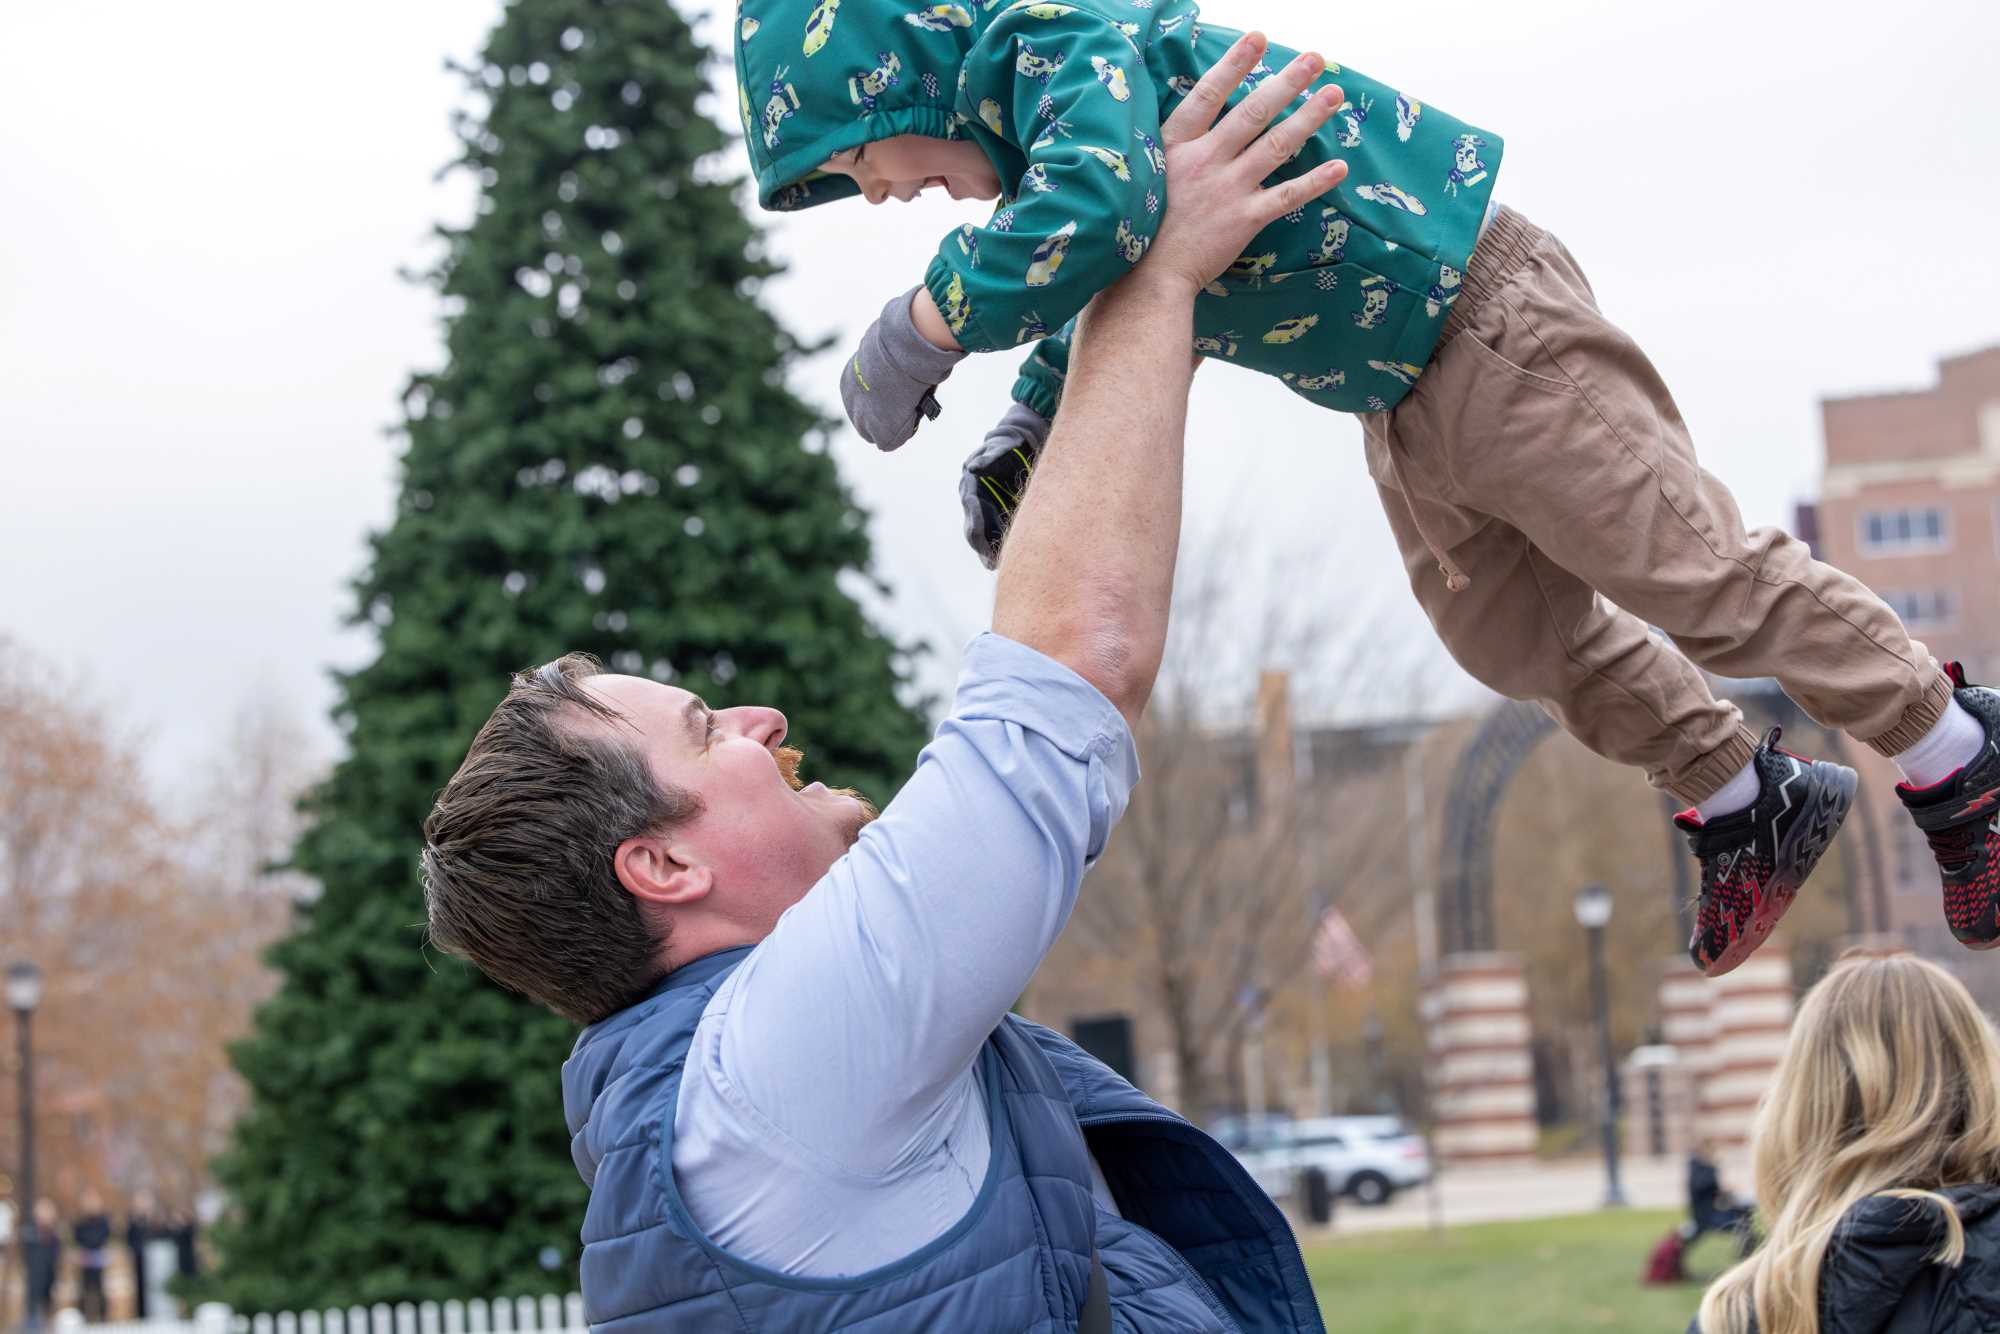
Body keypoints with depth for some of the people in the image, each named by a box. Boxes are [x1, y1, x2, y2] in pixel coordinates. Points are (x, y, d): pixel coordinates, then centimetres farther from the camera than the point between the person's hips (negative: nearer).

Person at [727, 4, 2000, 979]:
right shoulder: (1029, 110, 4)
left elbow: (1095, 208, -49)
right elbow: (1107, 305, 19)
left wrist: (917, 333, -37)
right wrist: (1021, 431, 3)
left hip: (1485, 323, -10)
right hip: (1396, 389, 10)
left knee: (1700, 575, -2)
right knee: (1515, 636, 17)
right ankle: (1749, 805, 33)